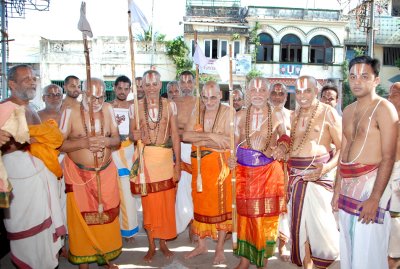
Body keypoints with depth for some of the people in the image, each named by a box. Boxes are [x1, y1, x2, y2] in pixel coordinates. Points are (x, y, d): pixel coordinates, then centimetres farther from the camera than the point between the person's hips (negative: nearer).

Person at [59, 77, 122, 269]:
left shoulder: (108, 109, 1)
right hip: (79, 174, -2)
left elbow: (117, 139, 3)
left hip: (106, 172, 3)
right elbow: (59, 144, -9)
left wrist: (106, 141, -19)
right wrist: (84, 142, -24)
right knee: (82, 218, 5)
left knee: (107, 215, 8)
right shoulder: (71, 112, -8)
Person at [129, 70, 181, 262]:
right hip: (145, 159, 0)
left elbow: (175, 136, 1)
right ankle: (151, 245, 24)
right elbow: (131, 134, 9)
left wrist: (177, 165, -2)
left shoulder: (170, 106, 1)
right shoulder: (135, 107, 2)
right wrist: (134, 135, -17)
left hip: (166, 158, 0)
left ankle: (163, 243, 27)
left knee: (166, 202, 6)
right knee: (149, 202, 7)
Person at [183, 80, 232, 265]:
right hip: (199, 164, 4)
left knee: (221, 204, 7)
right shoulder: (197, 112, 5)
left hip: (220, 165, -4)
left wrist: (201, 141, -14)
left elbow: (229, 141, -20)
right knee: (200, 203, 13)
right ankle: (201, 244, 31)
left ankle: (220, 248, 24)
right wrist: (211, 136, -19)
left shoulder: (227, 112, -8)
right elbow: (185, 135, -8)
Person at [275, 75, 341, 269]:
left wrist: (327, 168, -22)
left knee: (320, 222, -7)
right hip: (295, 174, 6)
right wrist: (283, 146, 2)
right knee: (299, 220, 10)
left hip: (318, 174, -5)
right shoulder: (296, 115, 12)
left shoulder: (328, 112, -6)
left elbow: (343, 147, -8)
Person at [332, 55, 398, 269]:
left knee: (368, 252, 0)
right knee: (348, 247, 16)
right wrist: (337, 190, 14)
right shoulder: (348, 111, 14)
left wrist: (375, 198, -20)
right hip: (347, 185, 7)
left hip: (371, 182, -7)